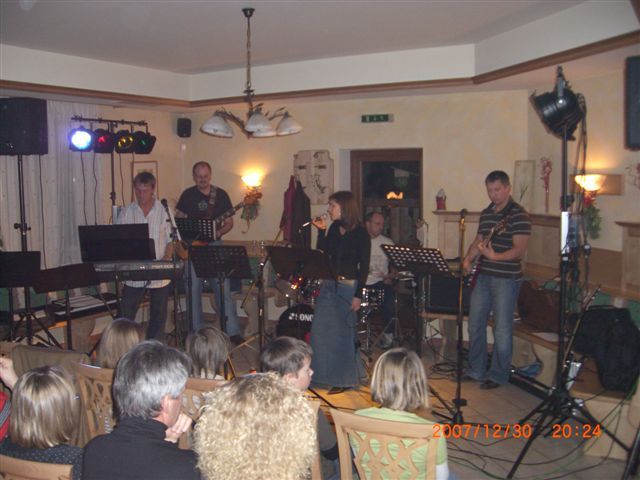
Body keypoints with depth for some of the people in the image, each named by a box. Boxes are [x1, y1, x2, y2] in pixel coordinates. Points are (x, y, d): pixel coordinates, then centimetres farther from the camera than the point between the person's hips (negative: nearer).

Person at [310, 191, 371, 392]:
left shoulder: (360, 234, -9)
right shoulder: (333, 229, 7)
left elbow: (364, 266, -10)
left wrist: (358, 295, -14)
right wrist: (321, 231, -3)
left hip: (348, 286, -6)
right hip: (329, 284, 6)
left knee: (343, 333, 1)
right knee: (321, 329, 6)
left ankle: (343, 379, 17)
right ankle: (326, 374, 23)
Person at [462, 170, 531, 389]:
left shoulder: (519, 215, -11)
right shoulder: (486, 213, 13)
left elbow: (520, 249, -18)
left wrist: (494, 256, -31)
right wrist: (468, 259, 3)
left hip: (506, 279, -8)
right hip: (482, 276, 8)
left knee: (502, 329, -1)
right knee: (475, 324, 12)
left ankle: (498, 375, 13)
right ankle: (476, 370, 26)